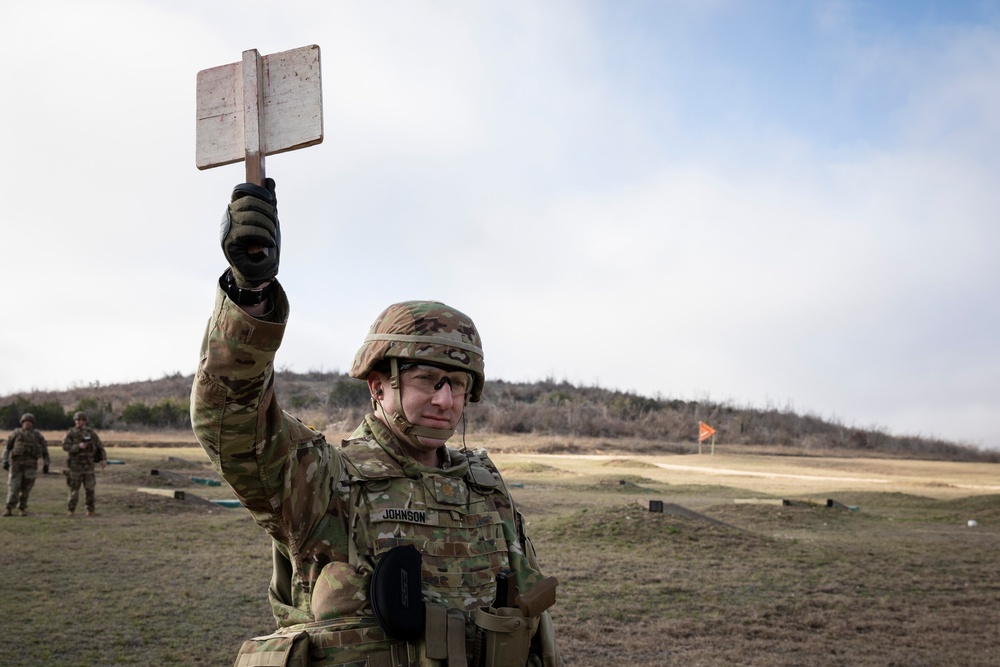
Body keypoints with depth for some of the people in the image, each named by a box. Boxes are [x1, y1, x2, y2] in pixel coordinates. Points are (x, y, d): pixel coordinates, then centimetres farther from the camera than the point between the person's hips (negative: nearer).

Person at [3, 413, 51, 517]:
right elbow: (7, 448, 5)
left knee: (26, 488, 1)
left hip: (30, 465, 1)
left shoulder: (38, 435, 10)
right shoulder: (16, 433, 7)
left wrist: (46, 464, 4)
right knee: (13, 486, -5)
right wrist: (5, 461, -7)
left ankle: (22, 508, 10)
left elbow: (44, 450, 11)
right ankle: (9, 509, 1)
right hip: (16, 463, -1)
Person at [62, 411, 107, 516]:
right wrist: (78, 446, -29)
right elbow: (65, 446, -16)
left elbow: (100, 447, 7)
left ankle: (91, 510, 6)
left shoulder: (91, 433, 4)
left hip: (88, 465, 1)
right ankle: (71, 510, 15)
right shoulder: (71, 433, -2)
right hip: (75, 465, -1)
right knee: (74, 489, 4)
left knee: (90, 489, -2)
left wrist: (103, 459, -5)